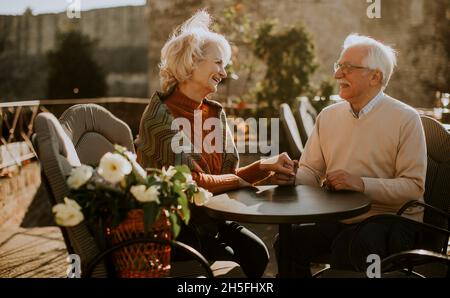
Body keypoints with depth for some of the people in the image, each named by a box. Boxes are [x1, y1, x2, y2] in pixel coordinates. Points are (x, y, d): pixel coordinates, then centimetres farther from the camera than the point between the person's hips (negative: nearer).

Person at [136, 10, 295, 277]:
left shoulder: (215, 113, 5)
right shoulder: (161, 115, -17)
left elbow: (229, 175, 5)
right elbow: (191, 182, -22)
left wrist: (265, 167, -12)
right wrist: (242, 180, -14)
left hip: (211, 216, 6)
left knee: (256, 252, -16)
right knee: (231, 261, -21)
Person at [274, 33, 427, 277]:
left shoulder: (405, 119, -6)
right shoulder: (328, 115, 10)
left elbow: (414, 186, -13)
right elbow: (310, 172, 10)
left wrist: (361, 183, -24)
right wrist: (291, 175, -12)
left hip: (390, 219, -4)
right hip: (336, 218, 4)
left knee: (347, 247, -32)